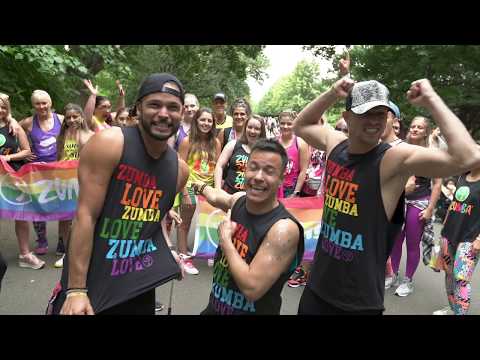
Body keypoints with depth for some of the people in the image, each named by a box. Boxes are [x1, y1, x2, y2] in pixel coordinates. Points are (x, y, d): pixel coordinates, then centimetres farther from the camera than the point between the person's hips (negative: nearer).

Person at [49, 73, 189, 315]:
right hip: (90, 280, -4)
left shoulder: (179, 169, 1)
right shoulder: (108, 143, -15)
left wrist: (168, 254, 0)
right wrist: (76, 290, -17)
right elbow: (86, 215, -17)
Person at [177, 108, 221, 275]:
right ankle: (183, 256, 22)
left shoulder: (215, 142, 4)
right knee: (185, 223, 9)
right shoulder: (187, 141, -7)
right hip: (191, 186, -3)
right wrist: (185, 193, -14)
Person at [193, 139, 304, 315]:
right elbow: (216, 198, 17)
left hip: (254, 310, -6)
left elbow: (252, 288, -31)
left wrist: (225, 239, -22)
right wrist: (202, 186, 36)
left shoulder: (284, 228, -27)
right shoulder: (239, 200, -7)